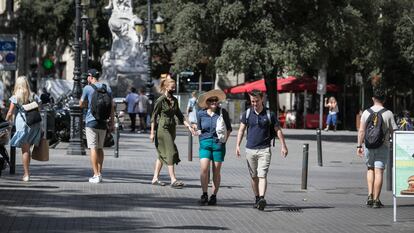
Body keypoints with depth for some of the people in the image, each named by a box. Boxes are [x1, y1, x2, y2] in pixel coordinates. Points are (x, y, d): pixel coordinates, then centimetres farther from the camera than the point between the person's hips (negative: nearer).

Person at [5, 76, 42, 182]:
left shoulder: (15, 97, -2)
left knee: (25, 150, 1)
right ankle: (27, 172, 15)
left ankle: (26, 174, 0)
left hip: (22, 125, -4)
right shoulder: (33, 96, 9)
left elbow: (10, 113, -6)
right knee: (27, 149, 14)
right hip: (35, 125, 4)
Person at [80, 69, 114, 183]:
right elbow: (111, 106, 8)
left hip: (91, 121, -4)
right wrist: (112, 122, 12)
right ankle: (99, 173, 16)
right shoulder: (107, 88, 7)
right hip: (103, 122, 5)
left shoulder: (88, 88, -6)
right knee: (100, 148, 15)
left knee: (93, 148, -4)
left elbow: (81, 104, 3)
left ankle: (96, 175, -8)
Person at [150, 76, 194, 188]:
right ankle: (173, 180, -15)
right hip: (162, 128, -8)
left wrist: (188, 126, 6)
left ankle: (155, 178, 18)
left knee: (163, 154, 11)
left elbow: (179, 115, 15)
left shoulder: (174, 100, 11)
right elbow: (154, 116, -9)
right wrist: (152, 133, -12)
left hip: (171, 128, 8)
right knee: (170, 153, -12)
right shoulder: (160, 100, -10)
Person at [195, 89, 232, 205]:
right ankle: (204, 194, -3)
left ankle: (214, 196, 13)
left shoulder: (222, 112, -1)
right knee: (204, 169, -14)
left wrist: (224, 140, 0)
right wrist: (201, 138, 7)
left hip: (218, 144, 0)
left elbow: (229, 128, 8)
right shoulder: (200, 114, 3)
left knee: (216, 172, 3)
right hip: (205, 143, 0)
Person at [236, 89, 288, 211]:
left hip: (264, 149, -3)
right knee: (254, 176, 9)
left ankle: (262, 198, -25)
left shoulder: (270, 114, 0)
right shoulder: (247, 114, 4)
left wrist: (283, 146, 3)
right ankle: (257, 198, 20)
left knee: (262, 175, -14)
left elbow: (278, 130, 6)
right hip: (250, 149, 3)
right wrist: (238, 145, -3)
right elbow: (241, 130, 7)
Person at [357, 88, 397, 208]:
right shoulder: (388, 113, -4)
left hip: (368, 145, 2)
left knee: (370, 169, 19)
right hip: (382, 147, -2)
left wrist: (359, 145, 5)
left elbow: (361, 131, -1)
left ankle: (370, 195, 7)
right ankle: (376, 200, -1)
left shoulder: (366, 112, 1)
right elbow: (393, 131, -2)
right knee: (379, 171, -1)